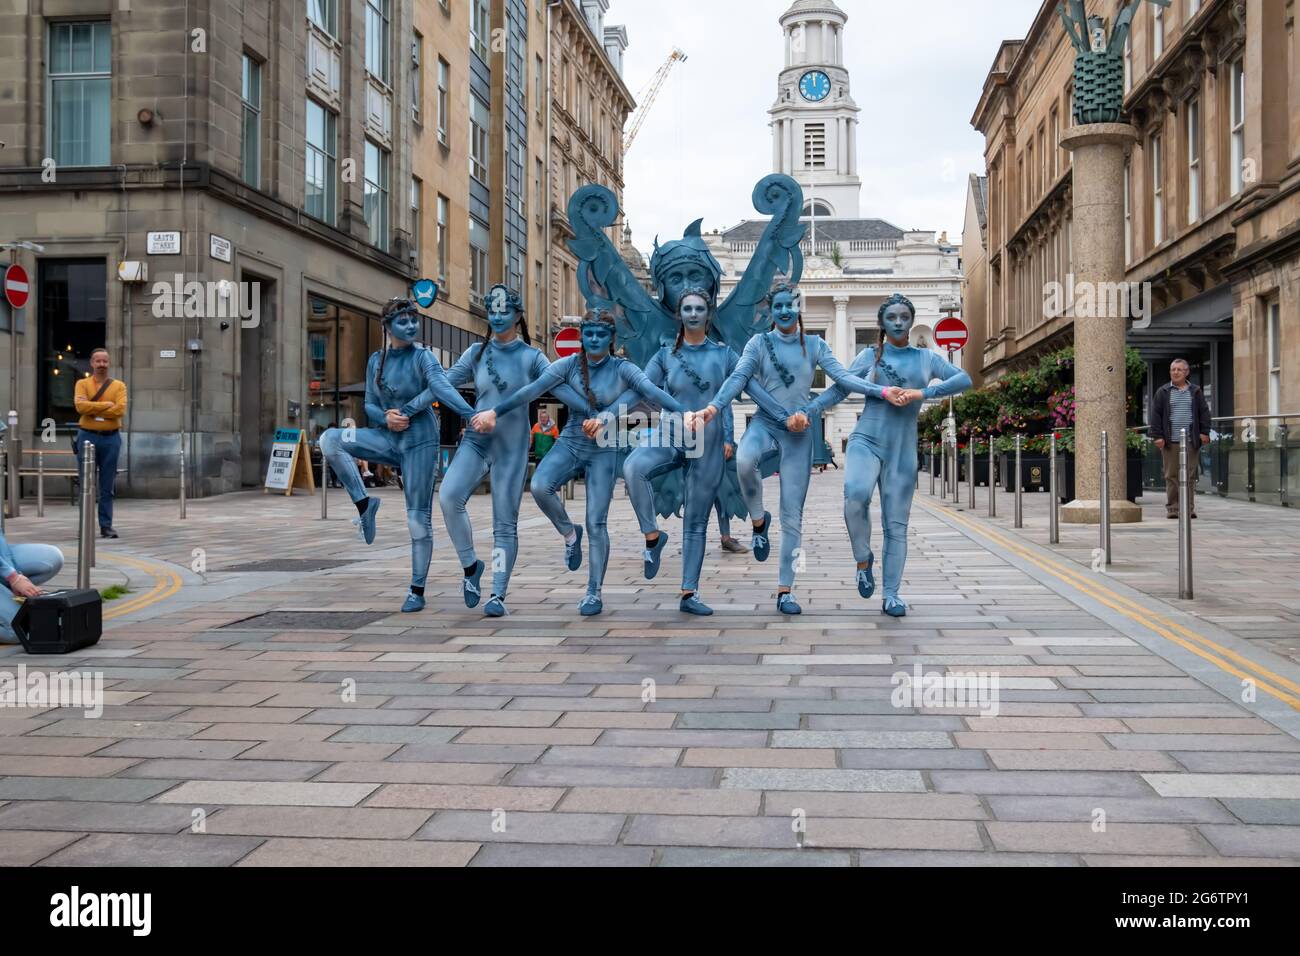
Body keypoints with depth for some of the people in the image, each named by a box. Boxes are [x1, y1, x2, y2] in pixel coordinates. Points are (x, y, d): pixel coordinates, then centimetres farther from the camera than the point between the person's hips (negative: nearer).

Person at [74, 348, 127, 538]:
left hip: (111, 438, 1)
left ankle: (106, 526, 7)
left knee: (107, 487, 3)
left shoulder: (119, 386, 7)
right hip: (88, 437, 0)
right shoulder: (82, 384, 6)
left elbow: (120, 409, -10)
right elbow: (81, 406, -12)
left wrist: (93, 409, -9)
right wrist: (106, 405, -11)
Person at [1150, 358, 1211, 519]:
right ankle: (1172, 508, 3)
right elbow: (1156, 414, 4)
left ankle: (1189, 508, 5)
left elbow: (1204, 412, 11)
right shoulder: (1163, 392, 8)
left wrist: (1204, 432, 1)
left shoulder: (1196, 391, 13)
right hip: (1170, 441, -1)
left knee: (1190, 476, 0)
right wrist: (1157, 436, -5)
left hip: (1191, 441, 1)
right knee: (1171, 476, -1)